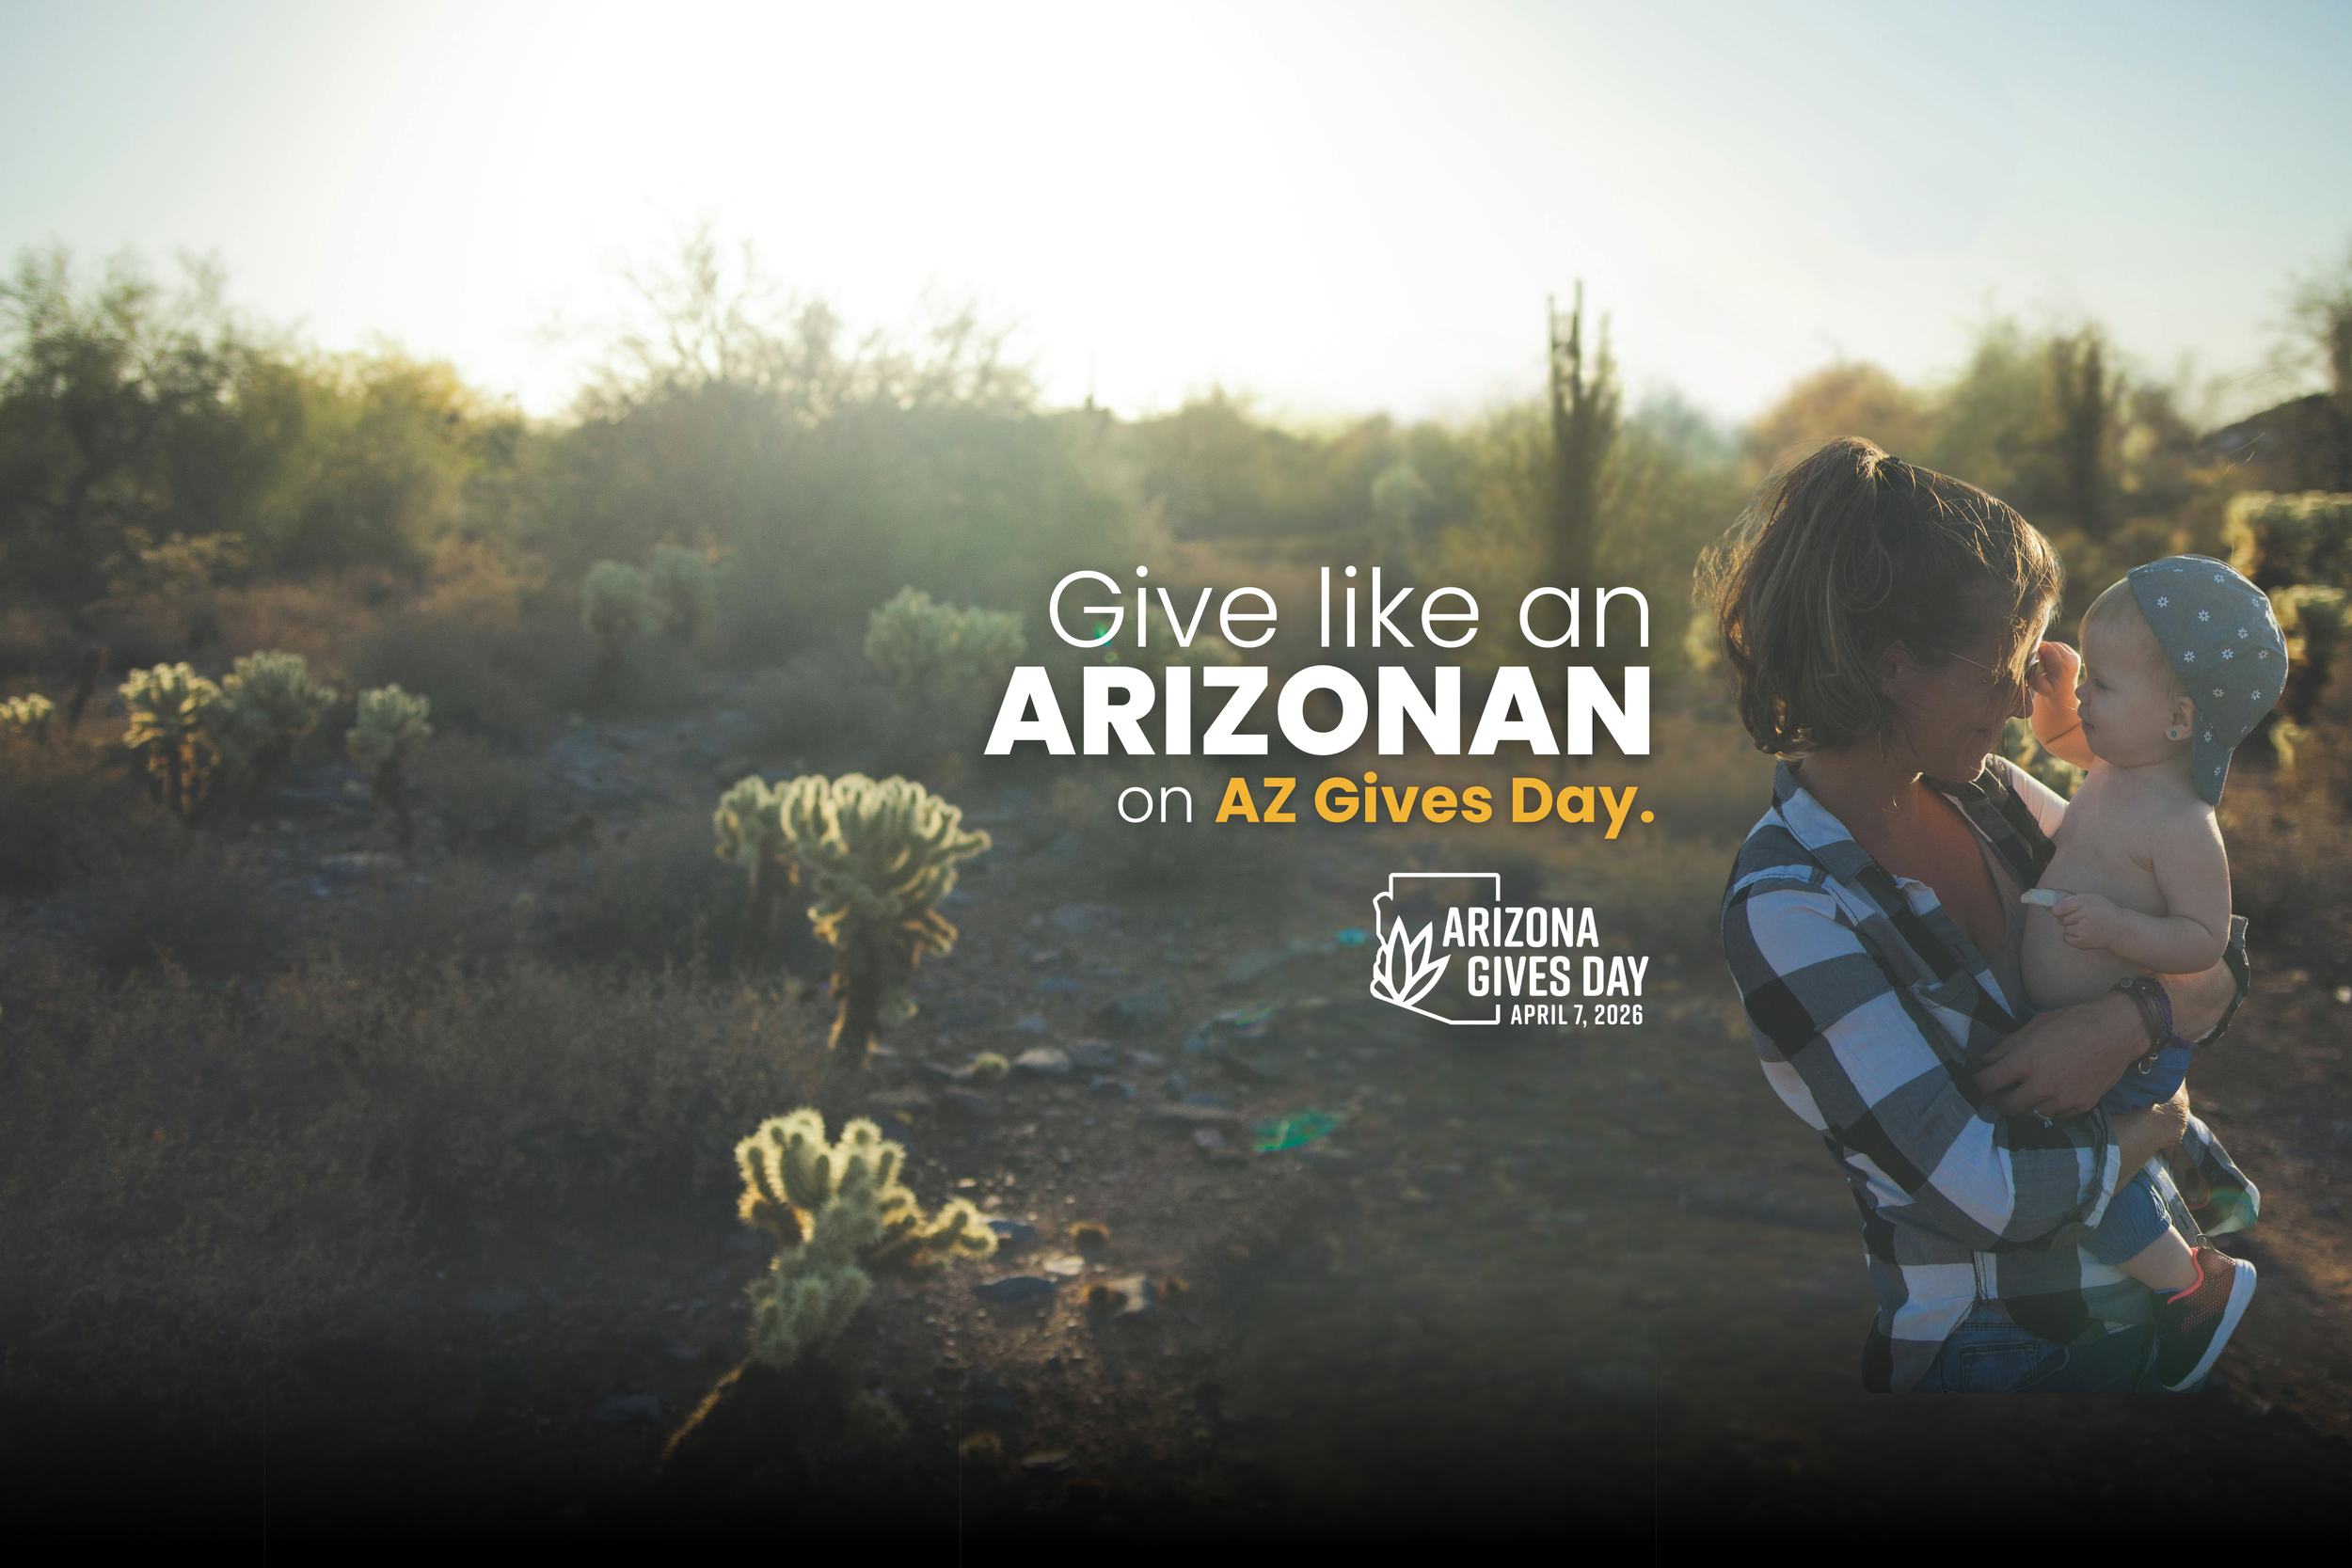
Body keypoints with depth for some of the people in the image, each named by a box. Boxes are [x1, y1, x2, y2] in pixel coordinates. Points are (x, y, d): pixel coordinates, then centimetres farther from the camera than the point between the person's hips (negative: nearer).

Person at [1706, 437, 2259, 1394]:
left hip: (2156, 1280, 7)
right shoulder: (1786, 910, -24)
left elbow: (2220, 942, 2)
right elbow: (1997, 1194, -26)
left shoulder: (1978, 791, -3)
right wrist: (2162, 1119, -9)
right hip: (2007, 1351, -7)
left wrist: (2141, 1020, -18)